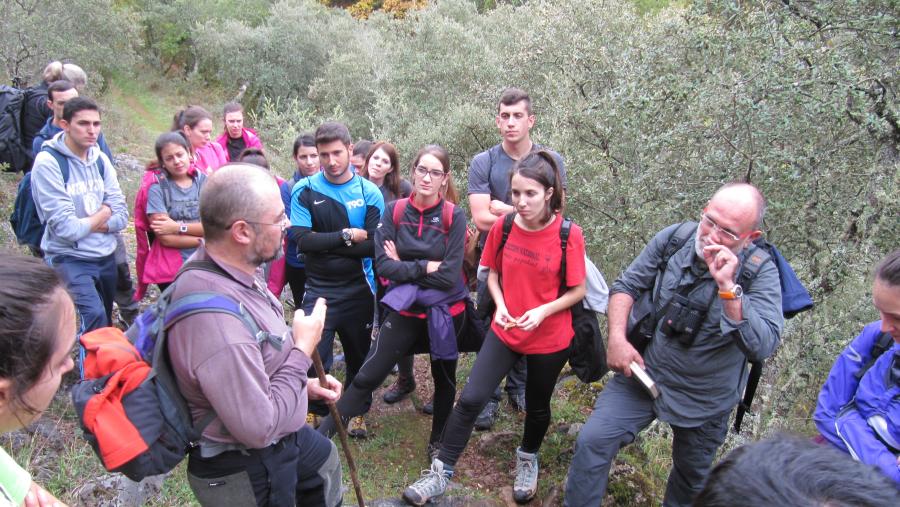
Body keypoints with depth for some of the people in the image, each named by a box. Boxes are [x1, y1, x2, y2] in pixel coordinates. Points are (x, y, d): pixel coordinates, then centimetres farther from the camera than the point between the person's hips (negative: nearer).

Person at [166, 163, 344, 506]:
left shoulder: (232, 273, -7)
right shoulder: (215, 317, -39)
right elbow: (259, 427, -31)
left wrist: (303, 384, 4)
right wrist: (303, 349, -23)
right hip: (243, 470, -9)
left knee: (325, 459, 30)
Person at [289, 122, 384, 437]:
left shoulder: (369, 193, -3)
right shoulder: (304, 190, -4)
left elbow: (374, 246, -13)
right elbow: (301, 240, -15)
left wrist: (325, 243, -14)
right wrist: (347, 237, -14)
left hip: (359, 290, 2)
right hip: (319, 289, -1)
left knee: (359, 355, 14)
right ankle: (313, 414, 18)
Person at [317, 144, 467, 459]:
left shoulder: (454, 217, -12)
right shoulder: (395, 211, -6)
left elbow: (449, 276, -18)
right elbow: (383, 265, -12)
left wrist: (404, 267, -13)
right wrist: (425, 267, -19)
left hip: (445, 311, 0)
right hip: (405, 308, 1)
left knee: (444, 378, 18)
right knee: (368, 376, -2)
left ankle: (437, 442, 39)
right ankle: (321, 435, 9)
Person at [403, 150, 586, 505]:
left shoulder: (569, 235, -18)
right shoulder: (502, 227, -9)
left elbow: (577, 290, -10)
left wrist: (543, 311, -24)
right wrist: (500, 306, -12)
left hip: (550, 338, -2)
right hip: (505, 331, 2)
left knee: (537, 406, 18)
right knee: (470, 398, -5)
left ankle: (527, 460, 48)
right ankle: (441, 474, 10)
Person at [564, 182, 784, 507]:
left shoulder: (760, 272, -20)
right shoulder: (673, 239, -13)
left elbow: (763, 346, -31)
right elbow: (626, 286, -2)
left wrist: (728, 287, -40)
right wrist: (617, 337, -15)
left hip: (703, 401, -1)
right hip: (643, 374, 1)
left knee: (691, 478, 21)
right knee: (592, 442, -11)